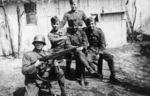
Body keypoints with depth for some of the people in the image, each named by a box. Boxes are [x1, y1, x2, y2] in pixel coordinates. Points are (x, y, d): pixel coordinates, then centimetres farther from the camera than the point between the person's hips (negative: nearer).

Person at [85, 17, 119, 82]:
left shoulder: (99, 32, -7)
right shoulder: (86, 32, -4)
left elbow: (103, 44, -6)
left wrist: (99, 54, -16)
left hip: (100, 49, 1)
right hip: (91, 49, 0)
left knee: (110, 57, -21)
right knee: (88, 59, -30)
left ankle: (112, 76, -6)